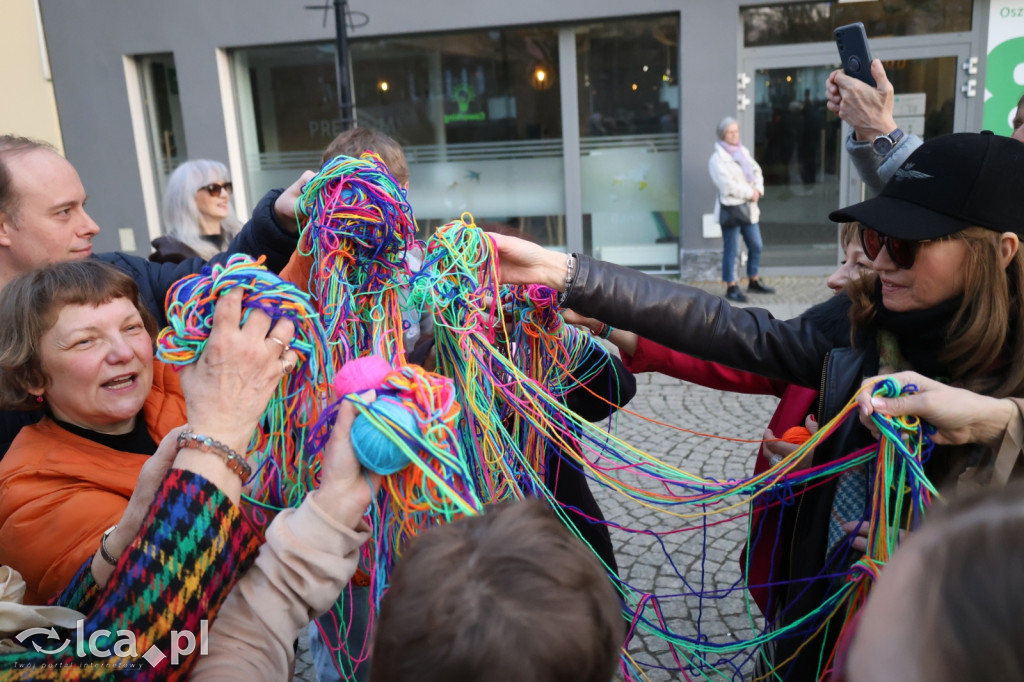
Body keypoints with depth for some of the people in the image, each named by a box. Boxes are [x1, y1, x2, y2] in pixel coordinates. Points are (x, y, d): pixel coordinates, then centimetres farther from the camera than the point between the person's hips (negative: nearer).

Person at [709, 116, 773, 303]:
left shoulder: (743, 151, 13)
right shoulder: (717, 158, -11)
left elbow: (756, 171, 13)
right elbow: (728, 185, -20)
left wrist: (758, 190, -6)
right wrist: (749, 193, -14)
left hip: (748, 207, 8)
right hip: (730, 207, -8)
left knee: (756, 246, 15)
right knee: (731, 250, -2)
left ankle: (754, 282, 30)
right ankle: (731, 288, 8)